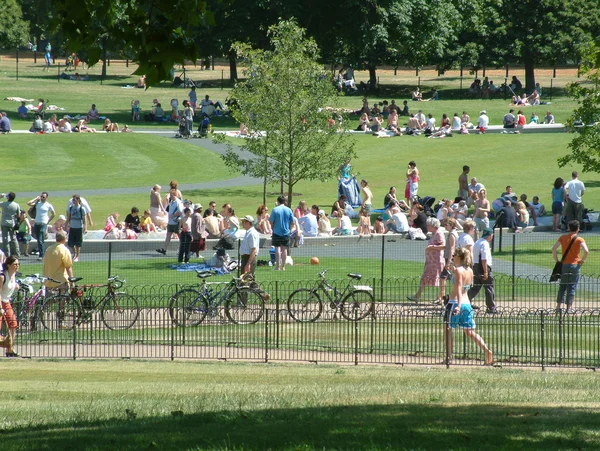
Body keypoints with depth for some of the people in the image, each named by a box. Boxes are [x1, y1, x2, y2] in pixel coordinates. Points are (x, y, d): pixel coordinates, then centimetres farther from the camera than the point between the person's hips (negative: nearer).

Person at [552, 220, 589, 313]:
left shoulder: (562, 237, 5)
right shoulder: (579, 239, -5)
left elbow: (553, 248, -2)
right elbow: (586, 251, -19)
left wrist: (557, 261, 6)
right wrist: (582, 260, -4)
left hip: (564, 265, 3)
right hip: (574, 265, -3)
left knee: (562, 286, 13)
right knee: (572, 287, 2)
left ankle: (559, 306, 10)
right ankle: (569, 307, -1)